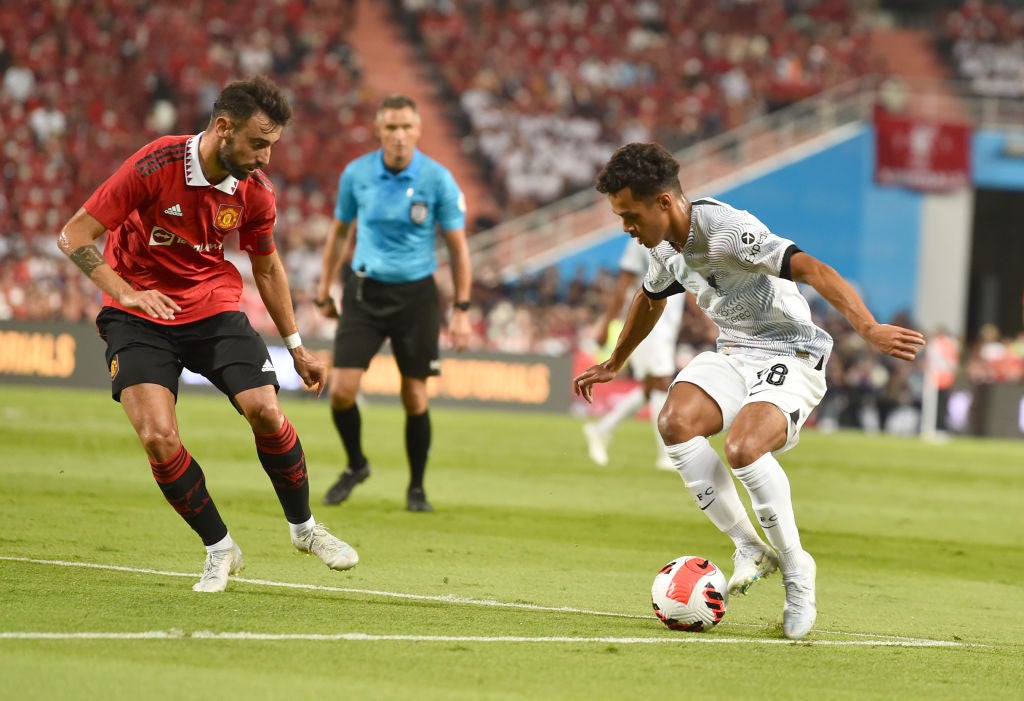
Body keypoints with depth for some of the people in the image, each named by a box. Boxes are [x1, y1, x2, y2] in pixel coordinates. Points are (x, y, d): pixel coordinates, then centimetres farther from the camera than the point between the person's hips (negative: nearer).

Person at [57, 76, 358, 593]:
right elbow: (74, 235, -18)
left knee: (265, 411, -15)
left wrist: (296, 348, 14)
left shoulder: (254, 191, -8)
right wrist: (126, 292, -30)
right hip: (140, 315, -3)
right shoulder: (155, 165, -22)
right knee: (158, 438, -19)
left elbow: (267, 268, 11)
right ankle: (219, 549, 2)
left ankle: (303, 526, 11)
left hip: (214, 308, 3)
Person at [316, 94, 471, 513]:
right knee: (341, 390, -8)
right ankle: (355, 465, 20)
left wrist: (461, 310, -6)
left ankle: (416, 489, 19)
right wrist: (325, 290, 14)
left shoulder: (437, 179, -9)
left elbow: (457, 246, -3)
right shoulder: (356, 174, -2)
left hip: (415, 295, -2)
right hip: (365, 292, 2)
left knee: (414, 395, 1)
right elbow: (340, 233, 13)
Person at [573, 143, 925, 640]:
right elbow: (650, 299, 27)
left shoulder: (728, 231, -24)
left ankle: (796, 568, -12)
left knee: (743, 448, -33)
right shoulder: (664, 246, 4)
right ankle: (751, 550, -10)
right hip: (733, 355, 8)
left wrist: (869, 329, -45)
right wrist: (613, 365, 40)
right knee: (675, 422, -22)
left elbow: (814, 270, -32)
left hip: (790, 358, -8)